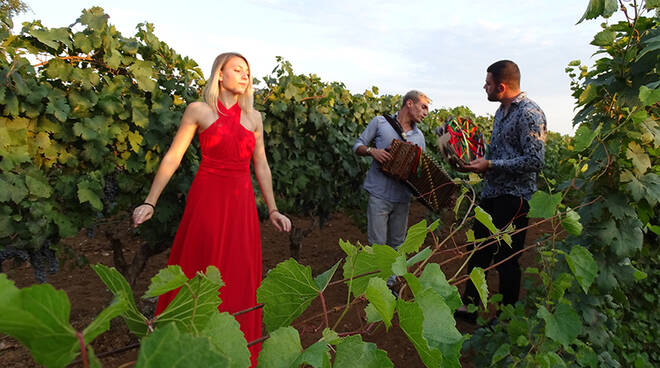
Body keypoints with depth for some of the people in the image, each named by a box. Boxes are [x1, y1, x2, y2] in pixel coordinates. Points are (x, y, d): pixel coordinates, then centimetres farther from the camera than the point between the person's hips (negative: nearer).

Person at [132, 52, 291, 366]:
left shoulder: (253, 117, 10)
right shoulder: (198, 110, 1)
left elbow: (261, 167, 12)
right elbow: (172, 157, -1)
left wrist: (272, 210, 8)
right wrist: (150, 202, -6)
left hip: (241, 204, 3)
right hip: (207, 200, -3)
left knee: (239, 277, 9)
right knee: (200, 273, 6)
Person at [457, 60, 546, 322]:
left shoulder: (529, 113, -16)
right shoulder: (502, 111, 13)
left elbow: (534, 161, -23)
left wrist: (489, 165, -21)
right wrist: (479, 161, 7)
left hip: (513, 198, -9)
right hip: (492, 193, 9)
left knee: (506, 260, 3)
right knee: (478, 250, 15)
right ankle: (469, 304, 29)